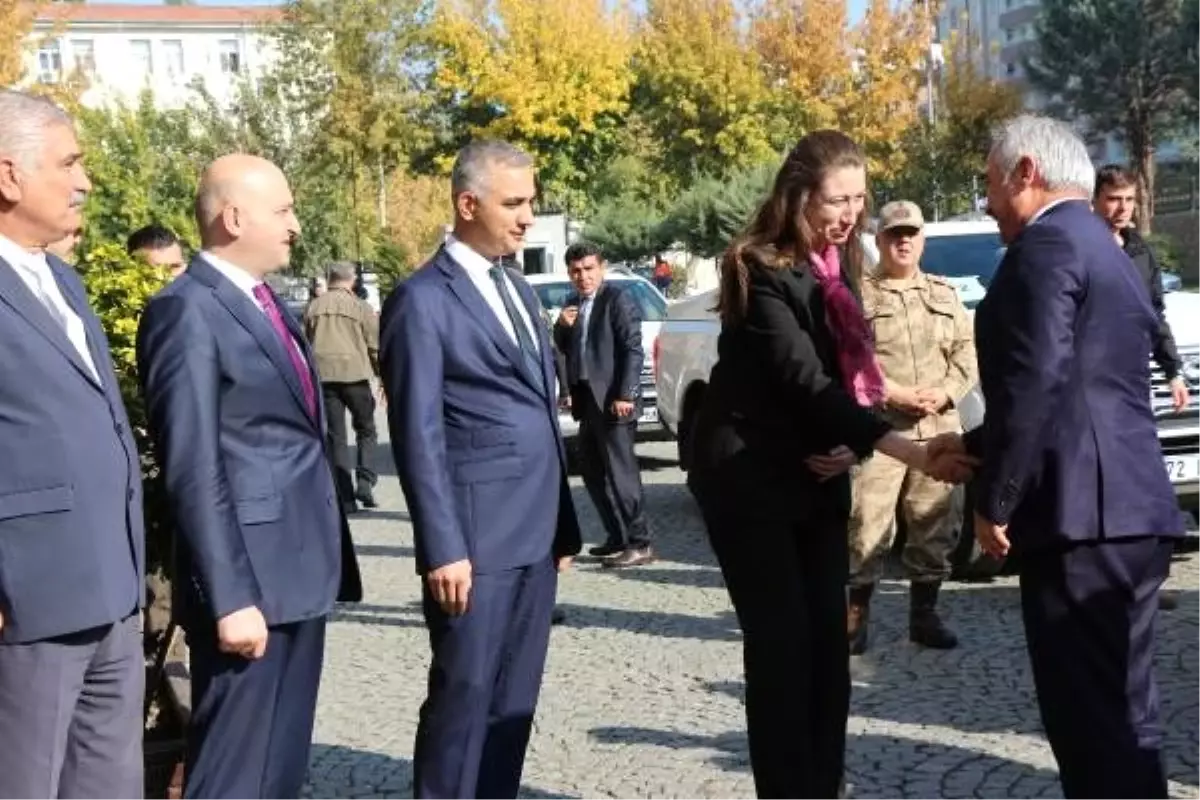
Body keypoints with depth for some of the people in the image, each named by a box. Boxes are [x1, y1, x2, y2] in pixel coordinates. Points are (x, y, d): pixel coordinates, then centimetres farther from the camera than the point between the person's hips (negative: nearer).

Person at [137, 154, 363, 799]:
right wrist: (231, 596, -21)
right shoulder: (187, 310, -13)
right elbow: (193, 471, -18)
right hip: (250, 579, -9)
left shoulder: (266, 303, 16)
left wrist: (330, 560, 16)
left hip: (301, 573, 9)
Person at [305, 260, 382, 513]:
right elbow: (375, 346, -1)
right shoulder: (361, 307, -3)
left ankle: (346, 498, 4)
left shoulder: (313, 307, 6)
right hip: (354, 372, -2)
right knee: (366, 430, 13)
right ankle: (365, 483, -3)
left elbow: (306, 343, 12)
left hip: (323, 375, 3)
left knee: (336, 437, 7)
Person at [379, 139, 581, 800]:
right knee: (463, 699, 0)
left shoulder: (519, 291, 16)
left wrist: (563, 522, 15)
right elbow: (419, 435, -12)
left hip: (534, 534, 7)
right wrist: (443, 547, -17)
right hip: (476, 538, -7)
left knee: (513, 701, 12)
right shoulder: (423, 299, -8)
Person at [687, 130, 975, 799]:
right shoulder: (762, 271, -16)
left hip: (818, 479, 7)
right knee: (782, 647, -8)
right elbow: (805, 381, -25)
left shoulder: (838, 268, 8)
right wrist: (912, 453, -32)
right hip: (751, 480, -7)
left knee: (828, 645, 5)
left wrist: (852, 443, -7)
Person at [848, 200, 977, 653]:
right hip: (877, 428, -4)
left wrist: (945, 393, -6)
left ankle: (924, 614, 19)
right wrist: (892, 394, -16)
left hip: (940, 428, 5)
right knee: (868, 526, -7)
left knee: (937, 525, 8)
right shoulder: (858, 294, 3)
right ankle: (856, 615, 3)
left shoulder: (945, 294, 18)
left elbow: (967, 354, 12)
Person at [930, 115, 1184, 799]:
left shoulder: (1047, 243, -9)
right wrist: (977, 446, 29)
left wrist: (995, 501, -12)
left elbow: (1036, 382, -19)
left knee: (1091, 719, -7)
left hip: (1082, 515, -10)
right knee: (1123, 713, 16)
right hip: (1130, 511, 10)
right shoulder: (1104, 248, 22)